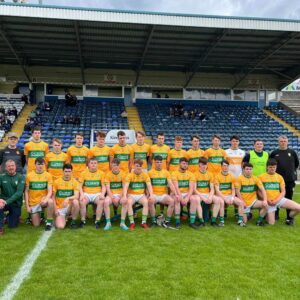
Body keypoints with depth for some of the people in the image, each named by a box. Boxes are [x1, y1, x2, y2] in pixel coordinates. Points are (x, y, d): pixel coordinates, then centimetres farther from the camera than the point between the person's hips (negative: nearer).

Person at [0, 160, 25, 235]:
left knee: (12, 225, 1)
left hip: (16, 204, 0)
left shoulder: (20, 177, -7)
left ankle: (10, 217, 37)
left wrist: (7, 202, -30)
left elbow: (19, 193, -18)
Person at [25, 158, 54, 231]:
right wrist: (27, 206, -5)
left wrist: (46, 199, -32)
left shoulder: (48, 175, -5)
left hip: (43, 200, -1)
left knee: (50, 201, -36)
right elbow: (26, 192, 0)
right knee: (36, 225, -3)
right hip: (33, 202, 1)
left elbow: (50, 191, -11)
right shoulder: (29, 176, -4)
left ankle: (49, 222, -17)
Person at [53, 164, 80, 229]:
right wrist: (55, 209, -6)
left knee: (75, 201, -34)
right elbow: (53, 197, 3)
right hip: (59, 208, -1)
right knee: (60, 226, -24)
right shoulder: (57, 182, -2)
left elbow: (76, 196, -15)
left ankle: (74, 221, -12)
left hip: (69, 207, 1)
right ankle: (64, 218, 13)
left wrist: (68, 198, -34)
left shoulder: (75, 182, -3)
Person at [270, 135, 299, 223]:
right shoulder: (274, 153, 2)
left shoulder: (292, 152, 3)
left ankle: (289, 217, 10)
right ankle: (276, 214, 23)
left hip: (290, 179, 0)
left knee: (289, 198, 4)